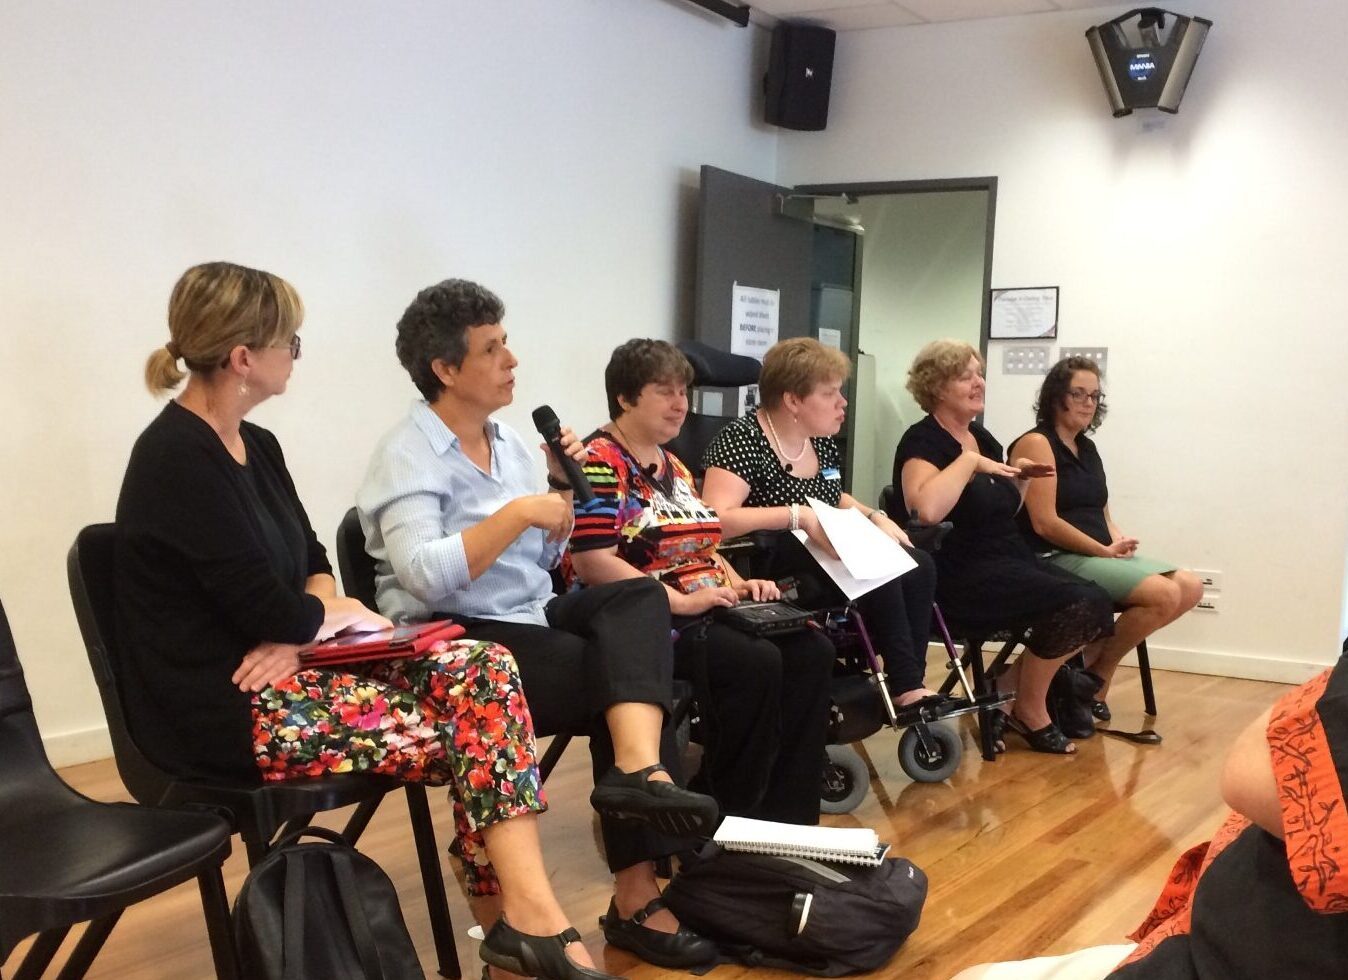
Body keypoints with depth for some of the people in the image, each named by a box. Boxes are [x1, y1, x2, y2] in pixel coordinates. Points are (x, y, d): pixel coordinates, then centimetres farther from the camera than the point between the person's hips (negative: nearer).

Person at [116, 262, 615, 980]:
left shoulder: (256, 445, 12)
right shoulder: (177, 459, -17)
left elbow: (312, 562, 15)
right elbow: (271, 609, -21)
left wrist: (301, 629, -7)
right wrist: (333, 611, 1)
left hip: (279, 670, 9)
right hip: (223, 712, -9)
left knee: (483, 668, -10)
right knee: (468, 732, -14)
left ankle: (521, 917, -12)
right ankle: (521, 918, -2)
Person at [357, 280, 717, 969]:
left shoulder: (508, 441, 13)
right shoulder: (407, 455, -10)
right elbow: (423, 575, -26)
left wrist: (561, 488, 3)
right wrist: (518, 512, -24)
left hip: (532, 618, 7)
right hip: (457, 645, -7)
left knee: (640, 599, -18)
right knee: (623, 673, -20)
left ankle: (638, 769, -36)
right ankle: (637, 897, -19)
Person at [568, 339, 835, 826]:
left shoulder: (673, 466, 20)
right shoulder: (599, 462, -9)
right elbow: (594, 563, -19)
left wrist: (738, 585, 4)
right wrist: (682, 601, -22)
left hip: (705, 613, 9)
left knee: (811, 651, -11)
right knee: (756, 663, -29)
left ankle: (785, 814, -7)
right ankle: (731, 815, -14)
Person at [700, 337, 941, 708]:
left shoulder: (823, 441, 9)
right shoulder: (743, 439, -16)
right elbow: (714, 520, -28)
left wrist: (875, 516, 6)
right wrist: (798, 516, -31)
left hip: (824, 562, 8)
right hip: (770, 573, -8)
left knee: (918, 567, -11)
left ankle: (909, 683, -9)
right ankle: (906, 686, -14)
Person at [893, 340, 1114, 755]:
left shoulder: (983, 437, 15)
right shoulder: (922, 442, -11)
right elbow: (928, 510, -33)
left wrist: (1019, 479, 9)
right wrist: (969, 460, -23)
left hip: (1011, 560, 9)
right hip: (962, 576, -9)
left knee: (1097, 604, -10)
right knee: (1076, 604, -22)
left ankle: (1005, 691, 4)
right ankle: (1029, 711, 0)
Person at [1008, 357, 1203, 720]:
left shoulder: (1087, 448, 19)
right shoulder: (1036, 444, -8)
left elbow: (1102, 515, 19)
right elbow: (1044, 523, -16)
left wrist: (1119, 541, -5)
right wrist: (1105, 551, -14)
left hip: (1099, 555, 9)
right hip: (1057, 559, -9)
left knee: (1190, 587, -4)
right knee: (1164, 594, -23)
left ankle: (1092, 660, -3)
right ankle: (1093, 671, -4)